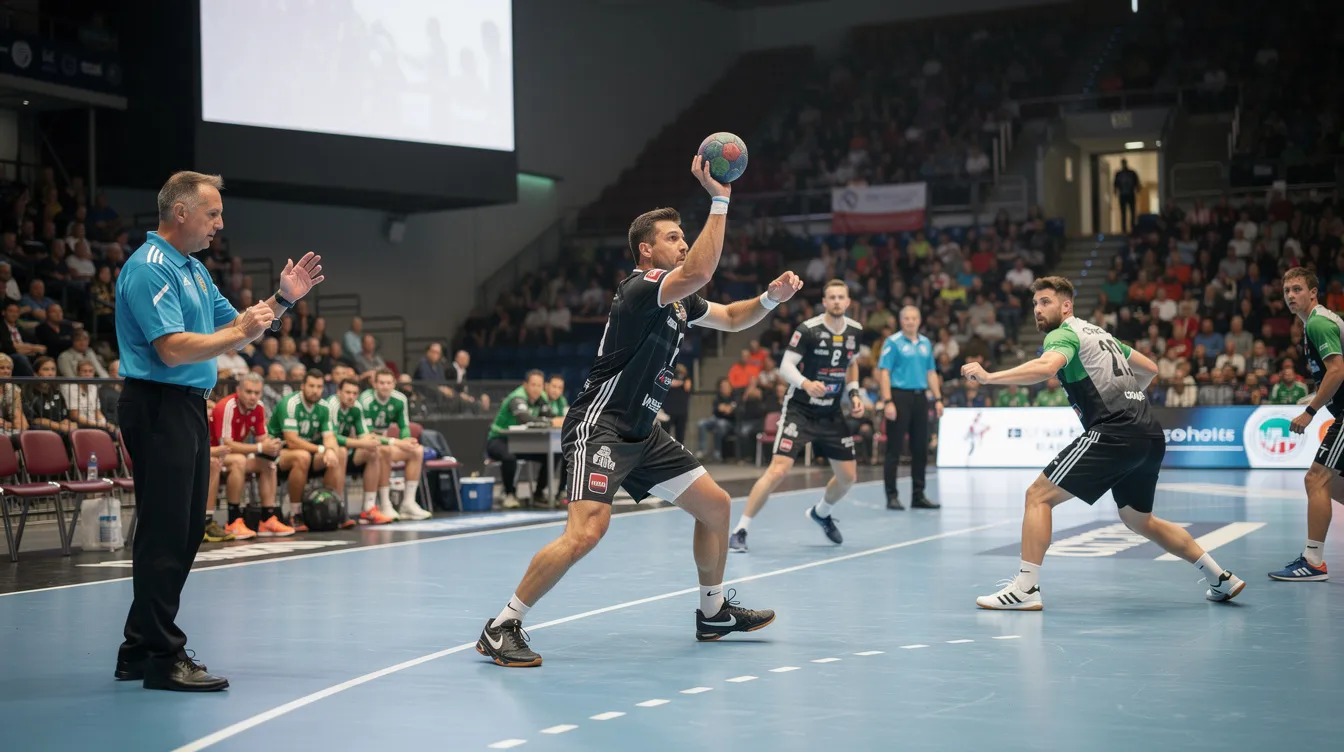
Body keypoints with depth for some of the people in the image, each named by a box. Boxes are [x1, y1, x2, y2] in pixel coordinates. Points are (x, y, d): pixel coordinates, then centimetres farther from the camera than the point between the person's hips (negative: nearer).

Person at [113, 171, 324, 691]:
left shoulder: (195, 270, 19)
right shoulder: (149, 269, -14)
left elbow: (233, 326, 21)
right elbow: (173, 349, -23)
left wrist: (283, 298, 10)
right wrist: (241, 334, -24)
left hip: (188, 408, 10)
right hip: (158, 408, -10)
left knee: (183, 532, 13)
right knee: (165, 532, -8)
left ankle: (139, 649, 21)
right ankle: (162, 657, -3)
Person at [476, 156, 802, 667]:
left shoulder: (678, 300, 13)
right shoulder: (641, 287, -15)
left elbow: (730, 318, 28)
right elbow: (700, 272, -32)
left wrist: (770, 299, 9)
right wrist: (719, 199, -28)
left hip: (641, 434, 10)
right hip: (599, 426, -10)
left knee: (715, 505, 12)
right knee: (587, 530, -26)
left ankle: (713, 612, 30)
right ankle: (502, 628, -14)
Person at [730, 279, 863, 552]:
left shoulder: (855, 330, 3)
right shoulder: (808, 329, -16)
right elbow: (785, 366, -18)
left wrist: (854, 394, 7)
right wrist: (805, 383, -37)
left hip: (832, 413, 6)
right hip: (800, 410, -6)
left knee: (848, 476, 10)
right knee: (778, 470, -19)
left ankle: (821, 513, 42)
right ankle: (740, 531, -10)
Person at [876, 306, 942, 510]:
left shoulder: (925, 343, 14)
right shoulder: (893, 342, -4)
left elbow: (931, 373, 18)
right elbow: (884, 373, -9)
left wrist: (937, 399, 10)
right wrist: (888, 402, -17)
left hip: (920, 398, 6)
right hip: (899, 396, -6)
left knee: (921, 449, 8)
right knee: (894, 449, -3)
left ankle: (918, 496, 15)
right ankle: (892, 497, 2)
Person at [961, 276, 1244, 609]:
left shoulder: (1064, 334, -2)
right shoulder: (1098, 332, 25)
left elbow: (1045, 367, -25)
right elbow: (1149, 368, 33)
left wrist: (988, 376, -27)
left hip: (1114, 433, -9)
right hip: (1150, 434, 9)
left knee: (1039, 495, -5)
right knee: (1139, 520, 26)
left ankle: (1025, 589, -11)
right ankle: (1222, 579, 28)